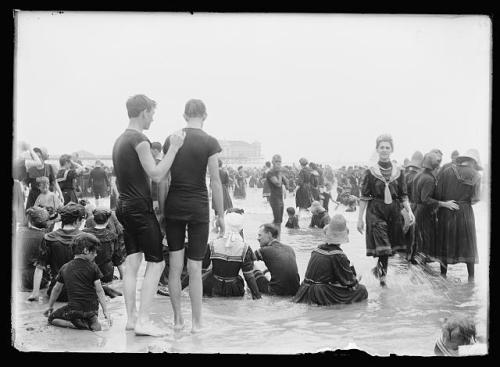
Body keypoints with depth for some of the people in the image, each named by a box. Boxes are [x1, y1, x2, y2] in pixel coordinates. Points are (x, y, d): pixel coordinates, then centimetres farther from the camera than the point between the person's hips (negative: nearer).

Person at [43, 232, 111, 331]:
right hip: (92, 309, 2)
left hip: (74, 309, -1)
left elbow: (57, 289, 15)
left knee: (52, 318, 18)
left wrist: (50, 307, 28)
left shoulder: (65, 268, 5)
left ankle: (78, 324, -5)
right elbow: (99, 290, -6)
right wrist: (105, 310, -3)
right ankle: (93, 320, 0)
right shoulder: (93, 267, -3)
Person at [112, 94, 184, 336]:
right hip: (140, 207, -9)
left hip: (124, 206, 9)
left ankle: (131, 317, 14)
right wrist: (174, 148, -16)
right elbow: (156, 174, -20)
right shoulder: (139, 140, -14)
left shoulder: (119, 140, 16)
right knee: (156, 263, -4)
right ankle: (142, 321, -7)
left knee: (132, 263, 11)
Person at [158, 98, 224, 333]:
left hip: (174, 205, 3)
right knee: (194, 267, 4)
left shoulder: (171, 140, 3)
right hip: (198, 207, -3)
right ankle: (196, 322, 11)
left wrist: (161, 209, 13)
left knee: (175, 265, 10)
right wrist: (220, 215, -1)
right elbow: (215, 181, -8)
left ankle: (178, 319, 17)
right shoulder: (210, 142, -7)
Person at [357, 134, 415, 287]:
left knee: (390, 245, 9)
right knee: (383, 246, -13)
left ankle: (379, 269, 32)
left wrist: (409, 211, -7)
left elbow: (403, 195, 7)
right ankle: (382, 274, 4)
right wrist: (360, 218, -4)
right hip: (376, 211, -3)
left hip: (394, 211, 3)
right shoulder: (370, 172, -2)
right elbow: (364, 197, -1)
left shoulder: (398, 171, 5)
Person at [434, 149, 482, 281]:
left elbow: (438, 193, -6)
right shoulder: (476, 176, -4)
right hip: (465, 212, 0)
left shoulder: (447, 171, -4)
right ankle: (471, 276, 9)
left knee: (445, 242, 12)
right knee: (467, 244, 9)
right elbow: (475, 198, -6)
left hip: (446, 211, 1)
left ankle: (443, 273, 16)